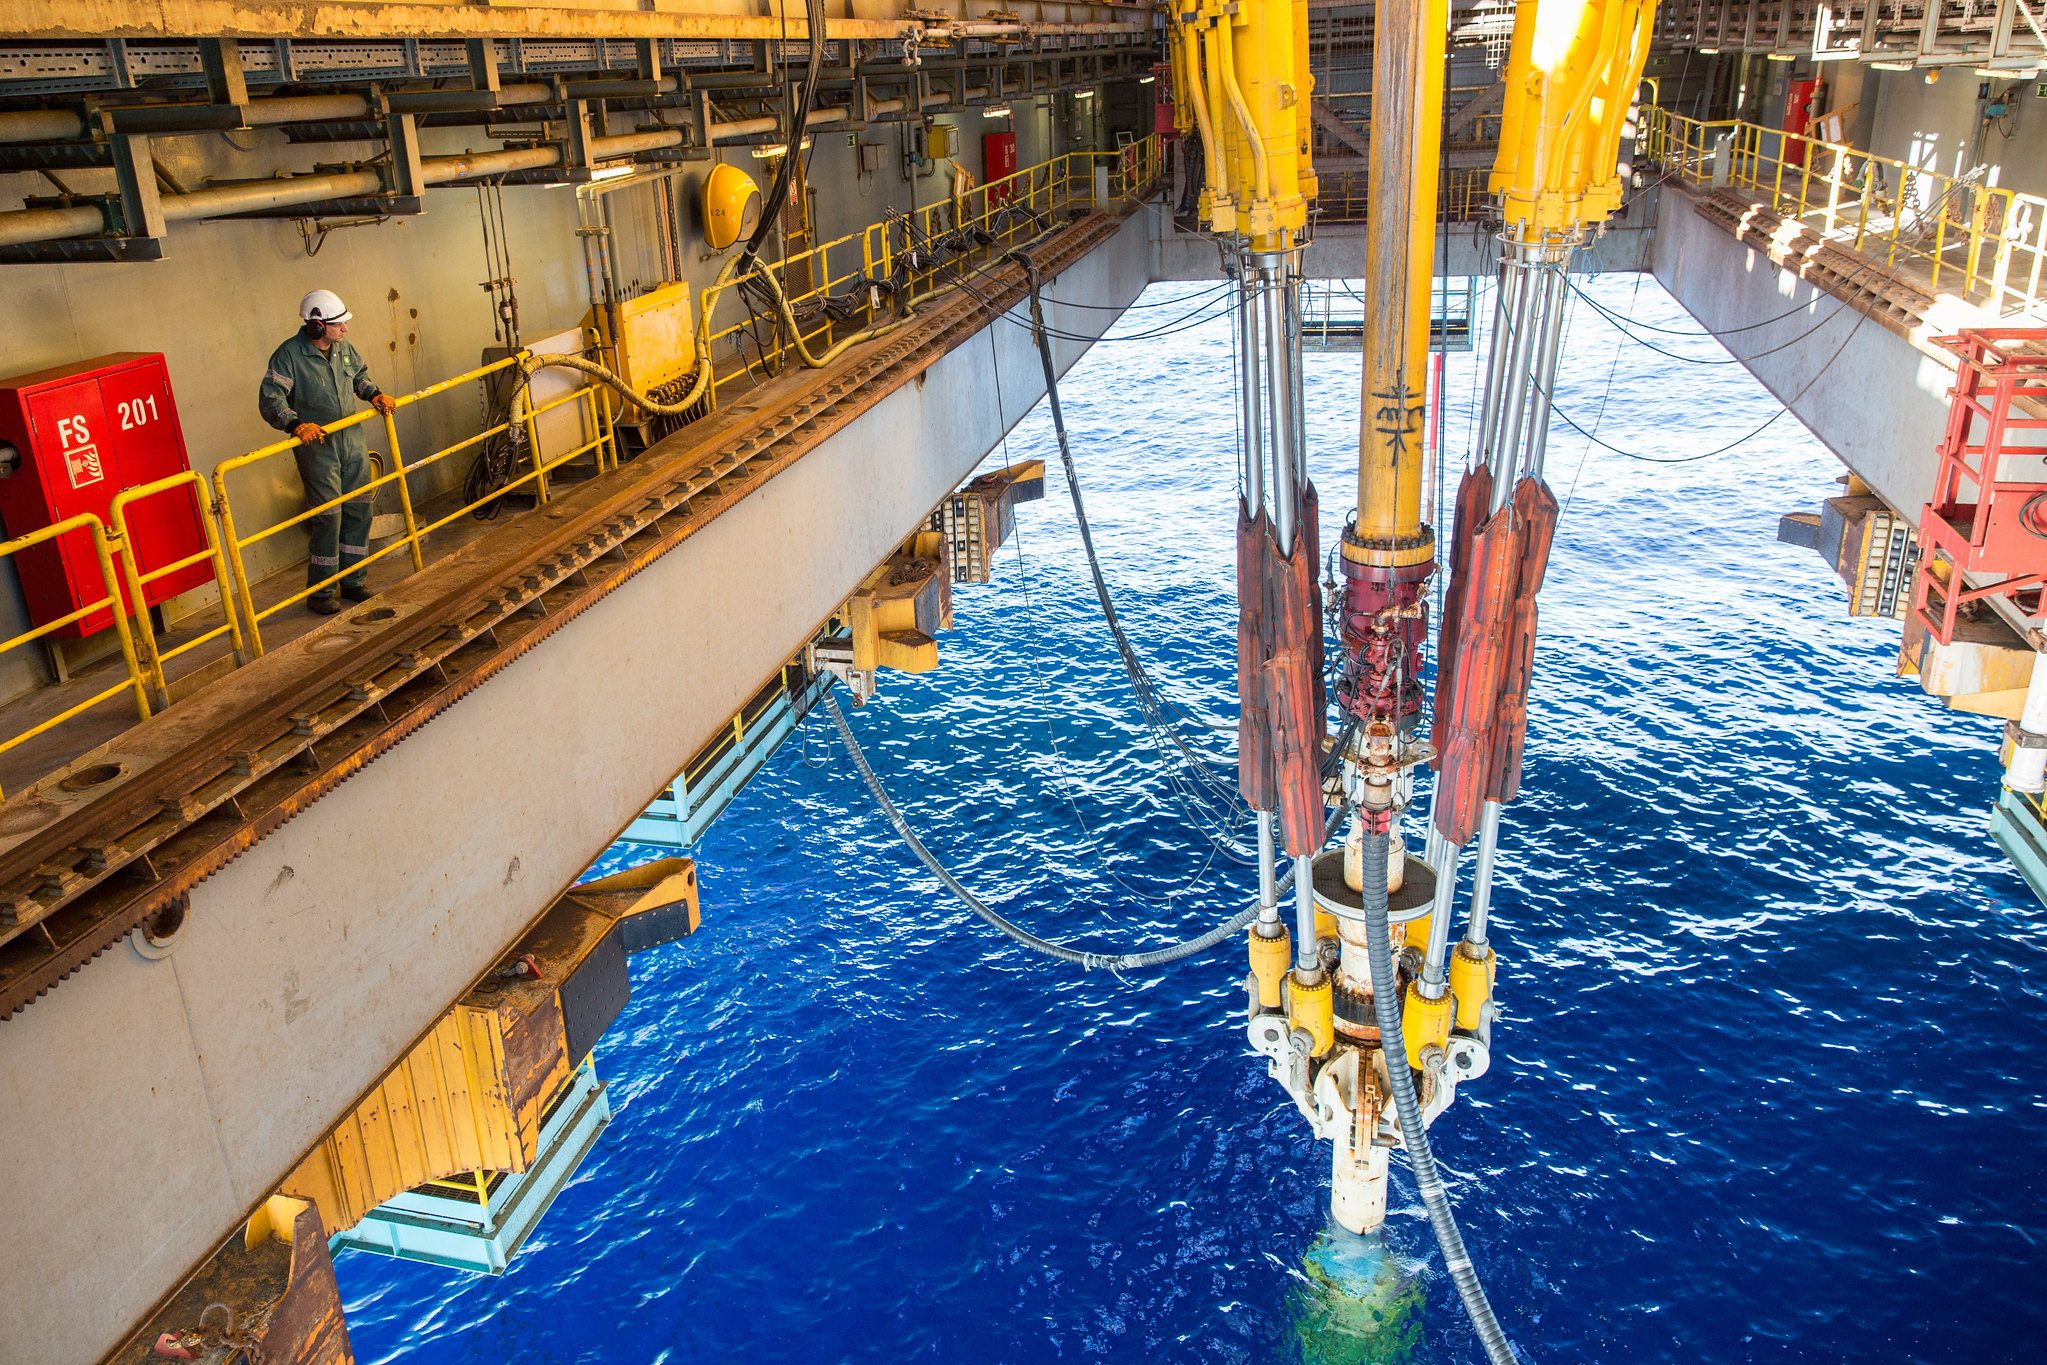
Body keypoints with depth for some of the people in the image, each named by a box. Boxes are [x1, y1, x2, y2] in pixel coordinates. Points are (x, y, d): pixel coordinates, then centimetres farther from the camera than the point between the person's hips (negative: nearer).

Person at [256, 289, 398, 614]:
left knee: (358, 511, 10)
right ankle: (319, 592, 5)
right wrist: (296, 424, -33)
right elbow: (270, 400, -19)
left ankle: (353, 581, 24)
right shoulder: (289, 356, -15)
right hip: (317, 446, -7)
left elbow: (359, 375, 25)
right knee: (328, 518, -7)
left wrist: (375, 394, 7)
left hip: (354, 441, 7)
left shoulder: (343, 347, 5)